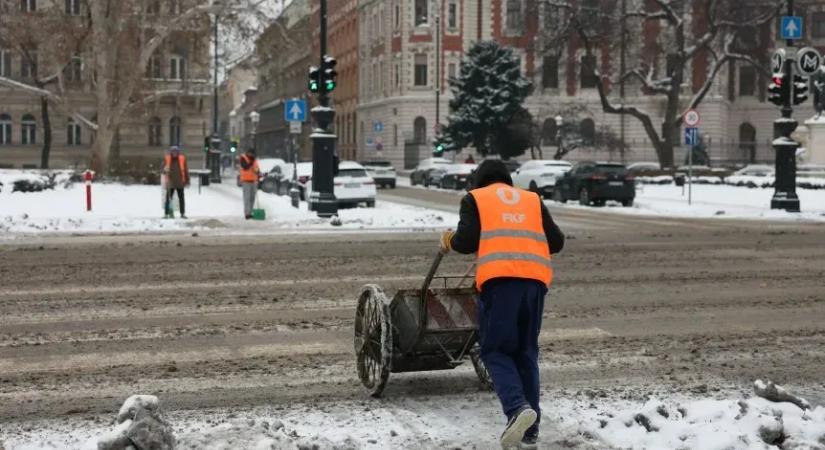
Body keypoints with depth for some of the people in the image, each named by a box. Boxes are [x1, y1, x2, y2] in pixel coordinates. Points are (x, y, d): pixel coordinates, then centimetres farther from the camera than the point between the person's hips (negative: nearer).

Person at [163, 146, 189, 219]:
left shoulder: (182, 159, 1)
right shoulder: (167, 159, 1)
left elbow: (186, 170, 5)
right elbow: (164, 170, 4)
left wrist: (187, 181, 3)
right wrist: (165, 170, -21)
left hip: (180, 182, 1)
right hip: (170, 183, 0)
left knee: (181, 198, 3)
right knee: (168, 198, -2)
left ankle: (182, 214, 9)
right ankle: (168, 213, 3)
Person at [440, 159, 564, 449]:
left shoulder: (475, 199, 14)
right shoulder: (533, 199, 24)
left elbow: (466, 242, 1)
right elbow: (557, 242, 17)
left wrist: (450, 241, 22)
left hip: (499, 279, -4)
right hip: (535, 278, 4)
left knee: (495, 350, 5)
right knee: (526, 352, 12)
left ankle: (517, 408, -20)